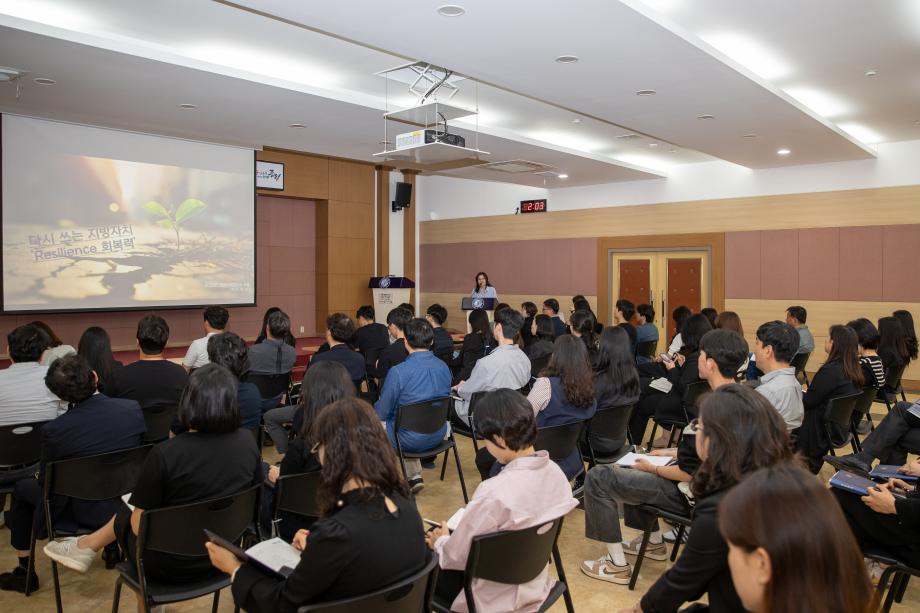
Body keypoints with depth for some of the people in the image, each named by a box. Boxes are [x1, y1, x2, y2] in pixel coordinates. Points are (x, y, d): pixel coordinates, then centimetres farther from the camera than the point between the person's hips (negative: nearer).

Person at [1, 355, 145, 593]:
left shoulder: (54, 430, -23)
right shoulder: (134, 409, -16)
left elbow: (46, 482, -6)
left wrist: (40, 475, 18)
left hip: (82, 513, -3)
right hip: (127, 502, 4)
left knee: (22, 488, 22)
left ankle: (24, 572, 31)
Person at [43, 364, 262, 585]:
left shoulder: (165, 454, -25)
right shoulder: (247, 442, -12)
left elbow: (139, 526, -16)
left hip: (171, 566, -4)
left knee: (125, 513, 24)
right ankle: (87, 546, 38)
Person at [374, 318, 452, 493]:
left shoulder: (398, 371, -23)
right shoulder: (444, 367, -5)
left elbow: (382, 413, -14)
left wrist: (376, 407, 11)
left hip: (411, 440, -5)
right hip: (438, 436, 5)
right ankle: (415, 476, 29)